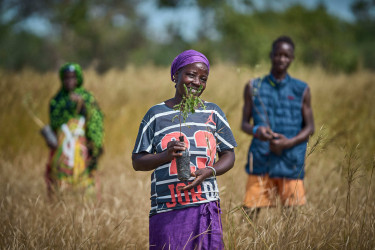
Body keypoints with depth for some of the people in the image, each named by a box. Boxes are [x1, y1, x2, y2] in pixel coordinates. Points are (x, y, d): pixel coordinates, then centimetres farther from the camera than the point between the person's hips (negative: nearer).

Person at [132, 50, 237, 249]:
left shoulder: (212, 113, 10)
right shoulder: (156, 114, 5)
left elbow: (228, 155, 13)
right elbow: (137, 162, 5)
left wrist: (210, 171, -8)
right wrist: (166, 155, -14)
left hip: (205, 208, 1)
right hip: (166, 209, -1)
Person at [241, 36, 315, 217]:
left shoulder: (301, 90, 7)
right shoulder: (253, 87, 8)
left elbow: (309, 127, 6)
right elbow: (244, 123, 9)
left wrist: (289, 142, -12)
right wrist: (255, 131, -15)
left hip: (291, 162, 0)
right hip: (260, 161, 0)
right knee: (250, 210, -4)